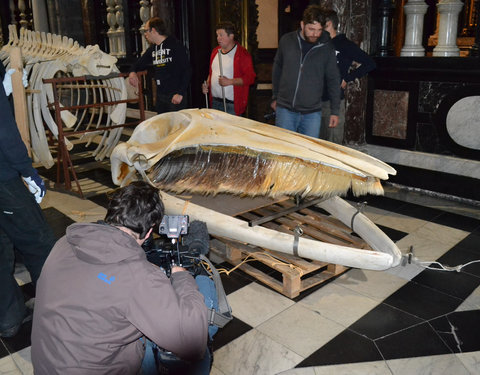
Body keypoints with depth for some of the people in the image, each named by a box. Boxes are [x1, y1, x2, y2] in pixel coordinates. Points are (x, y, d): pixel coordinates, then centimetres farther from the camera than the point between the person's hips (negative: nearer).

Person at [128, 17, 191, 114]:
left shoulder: (175, 45, -7)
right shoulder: (152, 49, 14)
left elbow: (187, 70, -11)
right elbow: (139, 64, 26)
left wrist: (180, 93, -17)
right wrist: (132, 72, 1)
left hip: (176, 95, -7)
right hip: (160, 96, 7)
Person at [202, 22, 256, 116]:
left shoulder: (242, 54, -7)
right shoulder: (215, 51, 15)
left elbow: (250, 78, -13)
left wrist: (229, 81, -21)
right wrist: (207, 84, 8)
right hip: (215, 102, 6)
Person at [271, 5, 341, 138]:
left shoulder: (326, 47, -2)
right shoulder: (286, 40, -1)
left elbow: (333, 80, 5)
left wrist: (335, 111, 4)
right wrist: (275, 97, 15)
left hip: (312, 113, 0)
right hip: (285, 109, 1)